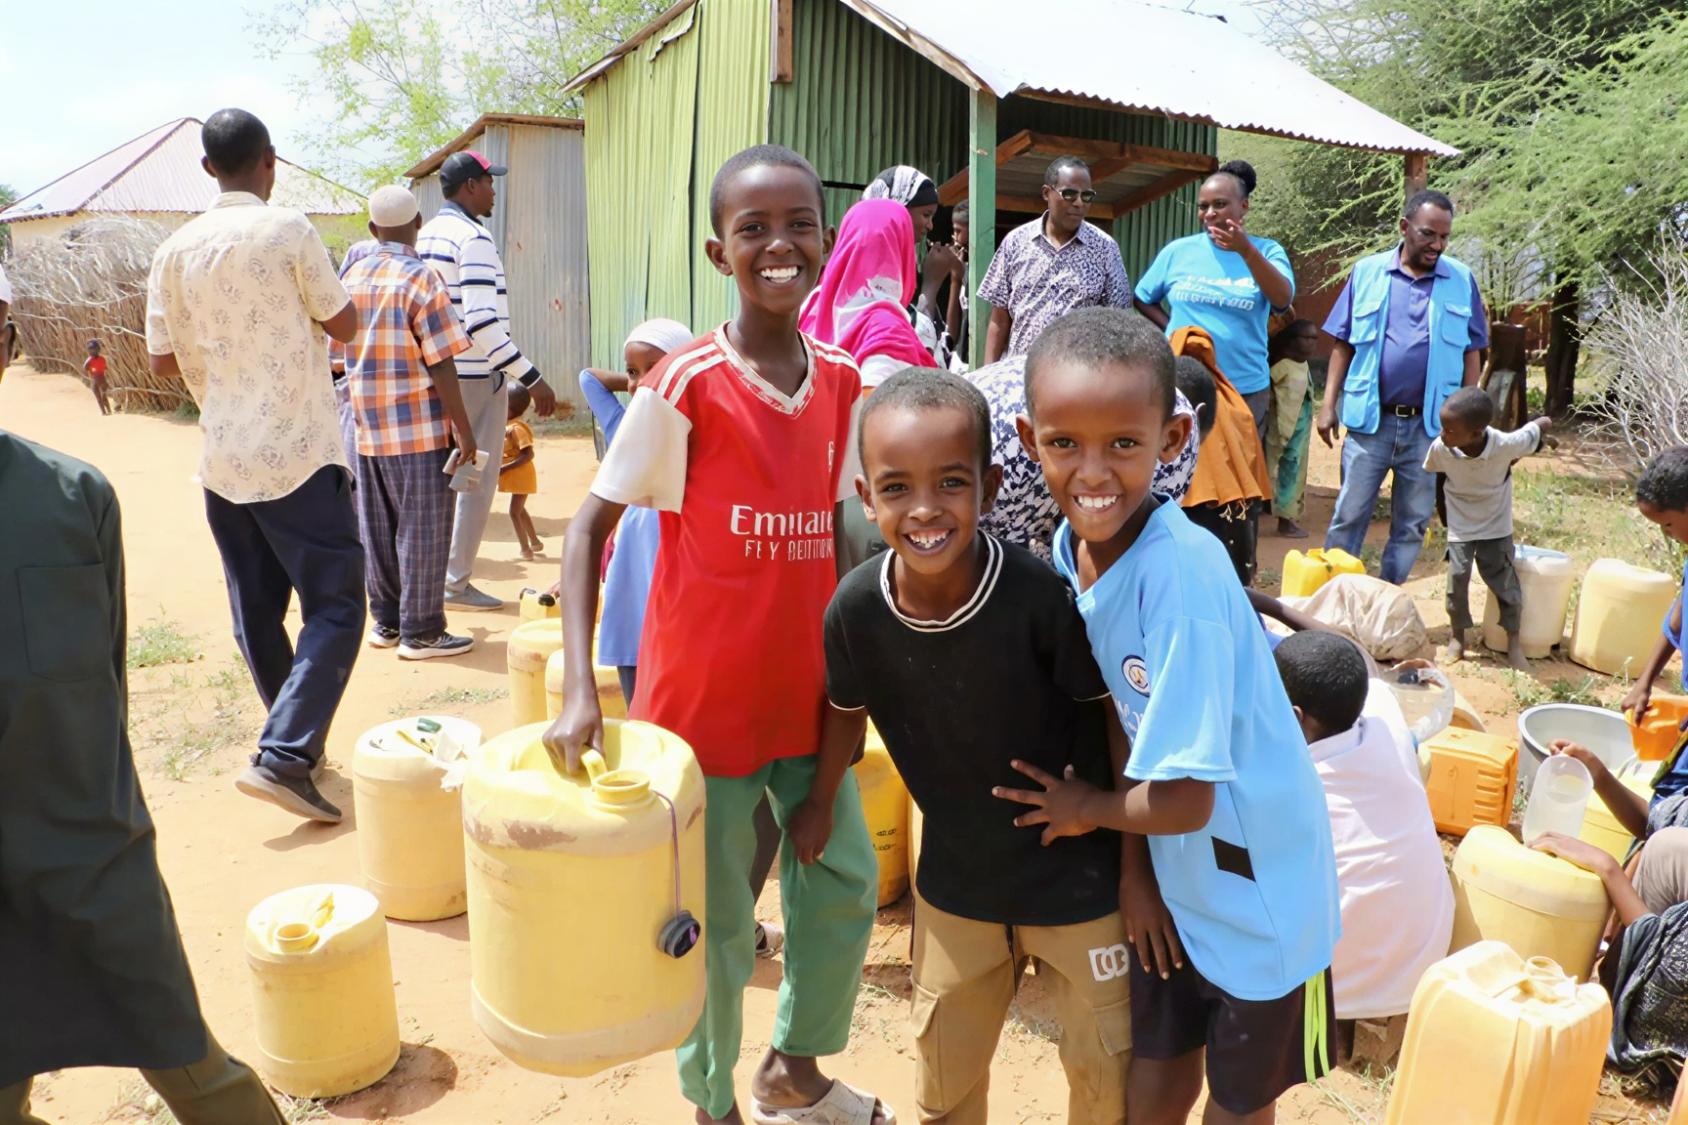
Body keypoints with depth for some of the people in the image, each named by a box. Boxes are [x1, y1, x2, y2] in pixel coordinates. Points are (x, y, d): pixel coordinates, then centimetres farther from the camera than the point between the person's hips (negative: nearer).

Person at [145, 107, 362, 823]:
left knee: (256, 609, 14)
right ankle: (282, 757, -12)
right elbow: (343, 324, -2)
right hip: (298, 453, -6)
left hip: (223, 459, 6)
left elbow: (161, 360, 8)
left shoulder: (176, 250, 6)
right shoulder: (288, 230, -8)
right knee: (334, 604, -1)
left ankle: (299, 741, 27)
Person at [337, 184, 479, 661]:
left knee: (377, 528, 14)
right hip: (419, 427, -6)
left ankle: (386, 621, 24)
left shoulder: (350, 276, 7)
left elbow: (339, 351, 14)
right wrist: (464, 430, -10)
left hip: (366, 426, 6)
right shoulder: (420, 279, -12)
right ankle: (420, 631, 7)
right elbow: (441, 366, -15)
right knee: (423, 530, 2)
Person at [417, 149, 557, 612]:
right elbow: (482, 322, -23)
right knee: (477, 482, 0)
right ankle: (456, 582, 6)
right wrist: (532, 379, -23)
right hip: (477, 377, -9)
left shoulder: (426, 235, 13)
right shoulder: (473, 237, -15)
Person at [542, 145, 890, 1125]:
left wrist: (840, 737, 4)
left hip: (809, 695, 5)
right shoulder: (685, 385, -15)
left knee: (845, 886, 17)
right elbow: (590, 528, -10)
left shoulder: (842, 382, 0)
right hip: (703, 700, -5)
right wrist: (580, 689, -21)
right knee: (716, 922, 10)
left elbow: (837, 542, 4)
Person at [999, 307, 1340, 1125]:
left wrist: (1090, 809, -10)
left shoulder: (1180, 571, -32)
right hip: (1170, 872, 5)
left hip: (1256, 882, -5)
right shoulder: (1071, 545, -11)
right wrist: (1132, 863, -4)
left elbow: (1183, 801, -29)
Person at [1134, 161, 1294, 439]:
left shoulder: (1267, 251, 0)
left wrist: (1247, 251, -30)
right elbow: (1143, 299, 13)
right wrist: (1173, 328, -2)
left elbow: (1283, 300, -18)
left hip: (1245, 390, 0)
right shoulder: (1178, 250, 3)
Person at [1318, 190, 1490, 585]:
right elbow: (1343, 344, 4)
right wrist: (1328, 404, -2)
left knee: (1412, 524, 10)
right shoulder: (1367, 272, 1)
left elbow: (1472, 352, 7)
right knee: (1349, 516, 3)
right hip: (1370, 419, -1)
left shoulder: (1462, 279, 3)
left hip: (1429, 423, 2)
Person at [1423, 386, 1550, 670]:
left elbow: (1534, 430, -9)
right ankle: (1457, 636, 18)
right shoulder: (1440, 448, -25)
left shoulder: (1506, 445, -30)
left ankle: (1514, 642, 19)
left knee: (1505, 582, 4)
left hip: (1496, 527, -1)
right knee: (1457, 578, -2)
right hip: (1460, 527, 1)